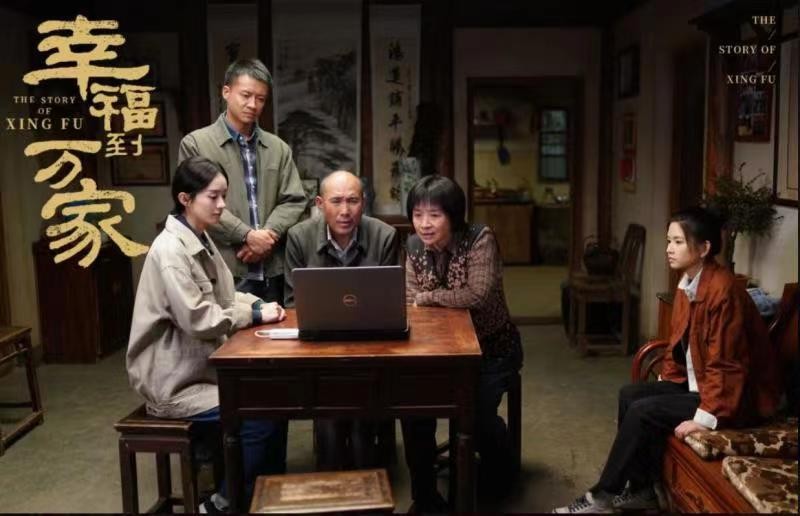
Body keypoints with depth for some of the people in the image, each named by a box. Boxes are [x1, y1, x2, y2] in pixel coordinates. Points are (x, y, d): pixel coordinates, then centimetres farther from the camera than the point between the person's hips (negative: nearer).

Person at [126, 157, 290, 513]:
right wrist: (255, 315, -17)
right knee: (260, 418, -16)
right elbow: (199, 321, -27)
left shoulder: (202, 241, 8)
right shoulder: (170, 250, -21)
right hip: (173, 382, -9)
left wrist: (258, 304, -3)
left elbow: (223, 297, 16)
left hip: (201, 366, 9)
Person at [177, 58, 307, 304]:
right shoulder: (195, 143, 1)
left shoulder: (279, 148, 14)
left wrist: (269, 235, -9)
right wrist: (247, 235, -14)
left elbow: (294, 200, 8)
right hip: (223, 272, -4)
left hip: (272, 271, 4)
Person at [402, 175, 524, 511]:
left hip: (492, 349, -4)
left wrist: (428, 297, -19)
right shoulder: (415, 246, -2)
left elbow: (477, 295, -30)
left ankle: (498, 473, 15)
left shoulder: (480, 239, -19)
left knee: (477, 410, -24)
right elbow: (411, 305, -1)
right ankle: (424, 495, 3)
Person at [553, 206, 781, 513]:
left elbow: (726, 365, -25)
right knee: (630, 395, 0)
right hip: (696, 383, 9)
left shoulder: (722, 291, -25)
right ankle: (641, 489, 8)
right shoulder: (689, 283, 4)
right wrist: (662, 386, 10)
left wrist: (705, 418, -25)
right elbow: (678, 343, 15)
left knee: (643, 412, -17)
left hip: (736, 397, -9)